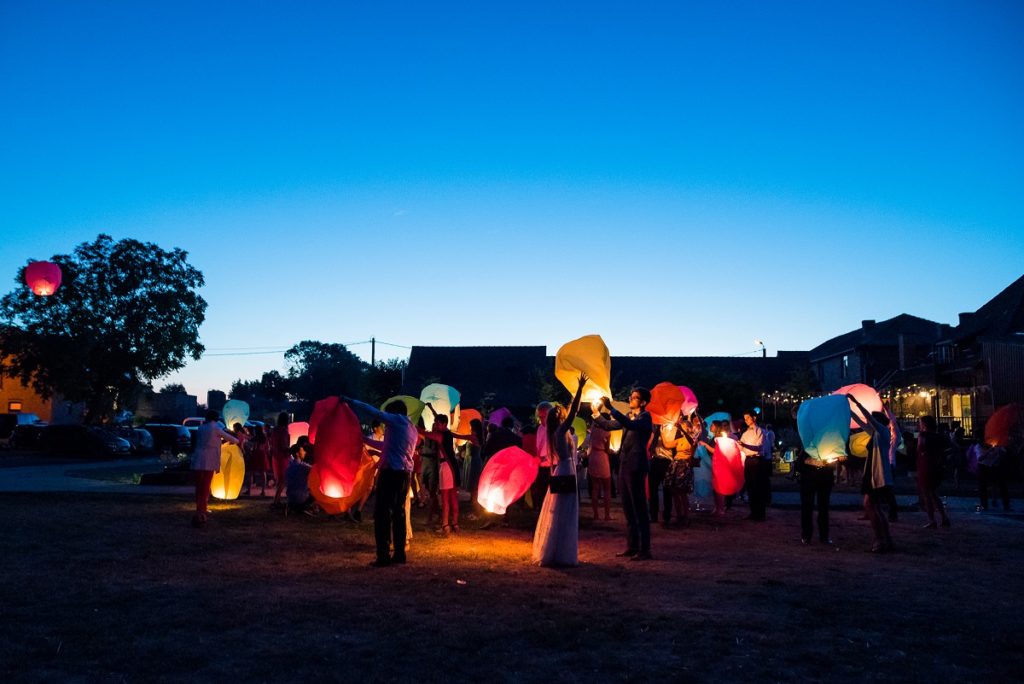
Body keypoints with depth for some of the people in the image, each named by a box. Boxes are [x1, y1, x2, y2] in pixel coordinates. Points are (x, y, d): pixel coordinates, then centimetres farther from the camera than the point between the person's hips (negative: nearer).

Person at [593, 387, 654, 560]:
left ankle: (644, 550, 1)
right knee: (628, 509, 13)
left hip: (636, 467, -9)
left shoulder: (645, 417, -11)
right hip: (624, 466, 9)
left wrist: (611, 408, -34)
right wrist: (596, 413, 7)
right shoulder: (628, 417, 14)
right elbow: (609, 425, 22)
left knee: (639, 509, -5)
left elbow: (631, 425, -31)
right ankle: (632, 547, 20)